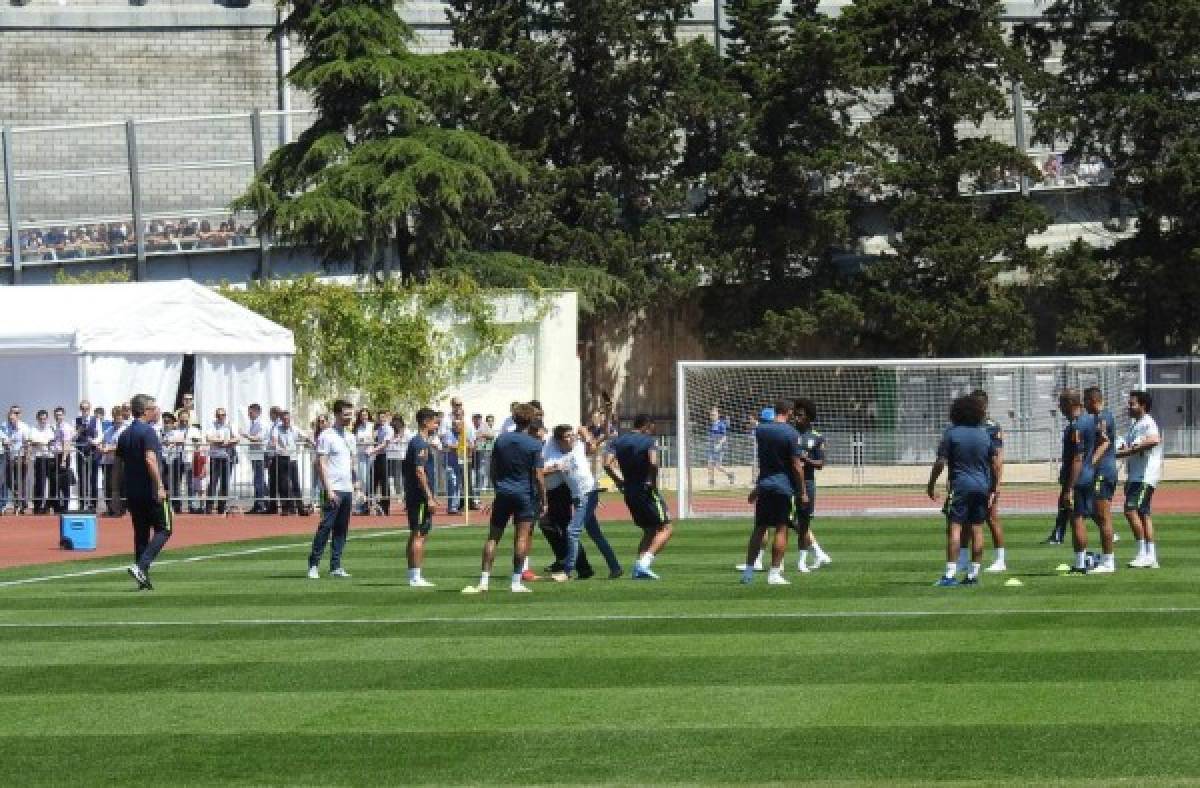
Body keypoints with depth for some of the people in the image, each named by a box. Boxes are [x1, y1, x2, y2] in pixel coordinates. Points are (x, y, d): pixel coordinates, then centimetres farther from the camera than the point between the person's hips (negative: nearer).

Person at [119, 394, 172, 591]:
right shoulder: (147, 431, -10)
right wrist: (160, 486, -22)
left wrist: (117, 494, 22)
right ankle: (141, 566, -18)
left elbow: (118, 464, 16)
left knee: (141, 533, 11)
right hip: (150, 490, -8)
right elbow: (150, 459, -22)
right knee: (163, 529, -1)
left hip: (131, 492, 8)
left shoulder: (125, 434, 14)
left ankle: (144, 580, 9)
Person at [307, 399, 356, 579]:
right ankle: (313, 565, -5)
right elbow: (321, 464, -12)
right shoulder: (327, 436, -7)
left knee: (342, 529, 7)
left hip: (347, 490, 7)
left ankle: (336, 567, 10)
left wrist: (353, 487, 15)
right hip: (333, 489, -7)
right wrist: (328, 490, -18)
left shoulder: (350, 437, 16)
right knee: (326, 526, -10)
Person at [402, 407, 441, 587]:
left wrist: (432, 495, 25)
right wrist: (429, 497, -21)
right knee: (419, 535, -9)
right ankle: (416, 577, -9)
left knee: (416, 535, 12)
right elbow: (419, 471, -21)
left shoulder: (419, 442, 18)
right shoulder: (420, 444, -14)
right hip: (420, 496, -10)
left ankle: (413, 576, 15)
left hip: (413, 496, 10)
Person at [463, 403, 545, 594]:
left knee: (493, 537, 5)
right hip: (525, 494, -3)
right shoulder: (534, 445, -7)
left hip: (503, 494, 3)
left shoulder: (501, 440, 4)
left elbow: (493, 470, 10)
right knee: (521, 537, -1)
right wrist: (543, 500, -1)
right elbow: (538, 477, -9)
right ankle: (516, 582, -4)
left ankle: (483, 581, 2)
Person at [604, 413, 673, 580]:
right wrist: (653, 482, -12)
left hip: (629, 492, 6)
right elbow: (653, 463, -25)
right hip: (647, 491, -6)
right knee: (665, 528, 0)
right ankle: (645, 561, -19)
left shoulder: (618, 441, 8)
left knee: (649, 531, 18)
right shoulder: (648, 441, -7)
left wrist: (619, 482, 5)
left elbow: (607, 464, -4)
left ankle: (638, 568, 5)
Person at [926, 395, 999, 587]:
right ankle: (974, 573, 10)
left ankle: (950, 574, -16)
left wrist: (931, 485, 1)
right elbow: (995, 464, 10)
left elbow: (941, 463, -9)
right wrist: (993, 489, 17)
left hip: (960, 486, -5)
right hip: (982, 486, 5)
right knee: (977, 529, 8)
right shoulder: (985, 434, 8)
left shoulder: (951, 433, -5)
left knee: (954, 527, -7)